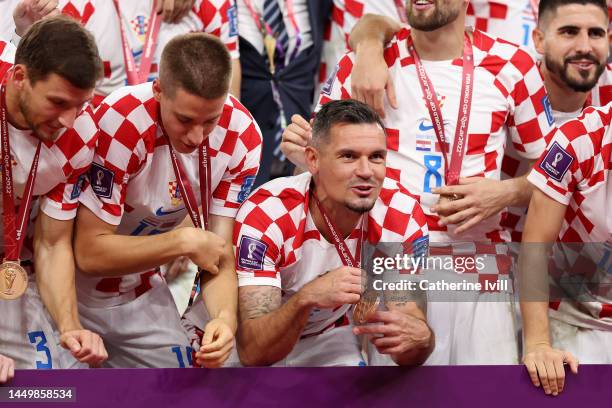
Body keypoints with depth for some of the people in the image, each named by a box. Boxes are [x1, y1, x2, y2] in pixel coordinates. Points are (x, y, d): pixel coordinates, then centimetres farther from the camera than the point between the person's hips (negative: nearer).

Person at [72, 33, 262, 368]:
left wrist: (225, 316, -32)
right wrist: (185, 242, -25)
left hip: (140, 289, 5)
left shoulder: (242, 137, -14)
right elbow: (90, 252, -25)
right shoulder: (122, 125, -30)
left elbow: (219, 251, -13)